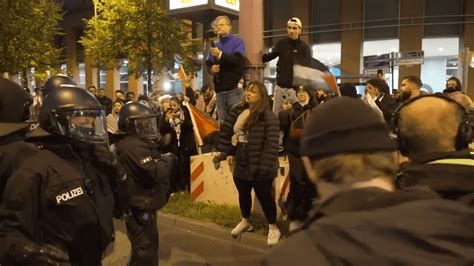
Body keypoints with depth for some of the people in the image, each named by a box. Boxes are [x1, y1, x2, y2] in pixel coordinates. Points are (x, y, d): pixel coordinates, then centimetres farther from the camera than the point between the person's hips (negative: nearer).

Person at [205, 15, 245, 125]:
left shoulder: (237, 41, 2)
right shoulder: (215, 46, 18)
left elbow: (238, 60, -14)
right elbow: (208, 64, 17)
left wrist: (220, 54, -21)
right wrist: (212, 69, -5)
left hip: (234, 87, -5)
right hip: (220, 88, 5)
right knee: (222, 122, 6)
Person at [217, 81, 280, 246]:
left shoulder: (267, 116, -16)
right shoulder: (238, 111, 5)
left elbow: (271, 143, -21)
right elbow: (226, 131, 13)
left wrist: (265, 165, -24)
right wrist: (228, 152, 9)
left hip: (259, 166, -6)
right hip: (241, 163, 7)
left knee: (264, 196, 5)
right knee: (243, 194, 21)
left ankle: (273, 228, 26)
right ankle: (245, 222, 45)